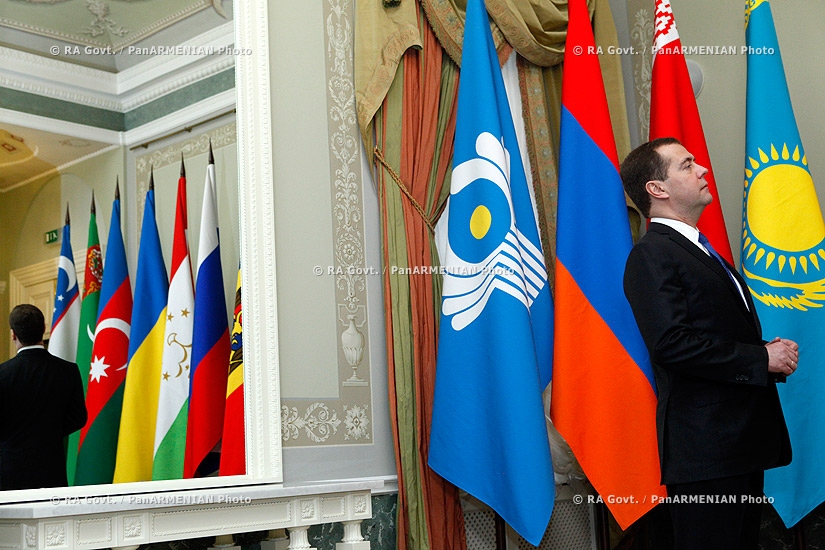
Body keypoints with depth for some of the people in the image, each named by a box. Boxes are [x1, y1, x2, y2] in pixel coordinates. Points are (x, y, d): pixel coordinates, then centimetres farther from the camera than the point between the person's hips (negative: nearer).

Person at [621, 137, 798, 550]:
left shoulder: (702, 251, 20)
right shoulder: (651, 255, -11)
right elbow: (673, 344, -23)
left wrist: (773, 352, 2)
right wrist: (762, 359, -14)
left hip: (746, 437, 10)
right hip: (706, 447, -9)